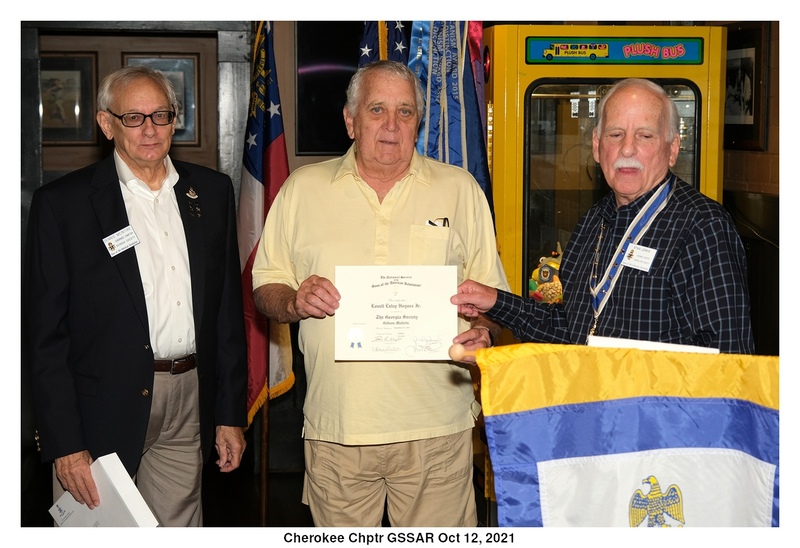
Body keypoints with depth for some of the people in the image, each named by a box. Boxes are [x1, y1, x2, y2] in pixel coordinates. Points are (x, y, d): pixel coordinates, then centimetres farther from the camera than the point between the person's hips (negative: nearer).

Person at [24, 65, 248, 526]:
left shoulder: (212, 191, 8)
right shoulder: (62, 203, -5)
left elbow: (229, 309, 11)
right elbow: (46, 334, -6)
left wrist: (231, 414, 8)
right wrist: (65, 445, -11)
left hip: (190, 404, 4)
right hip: (103, 411, -3)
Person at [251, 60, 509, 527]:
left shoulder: (461, 190, 7)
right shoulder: (303, 189, 8)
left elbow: (490, 293, 9)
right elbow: (266, 289, 11)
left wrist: (483, 332, -12)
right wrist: (294, 302, -11)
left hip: (436, 425, -1)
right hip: (335, 428, 1)